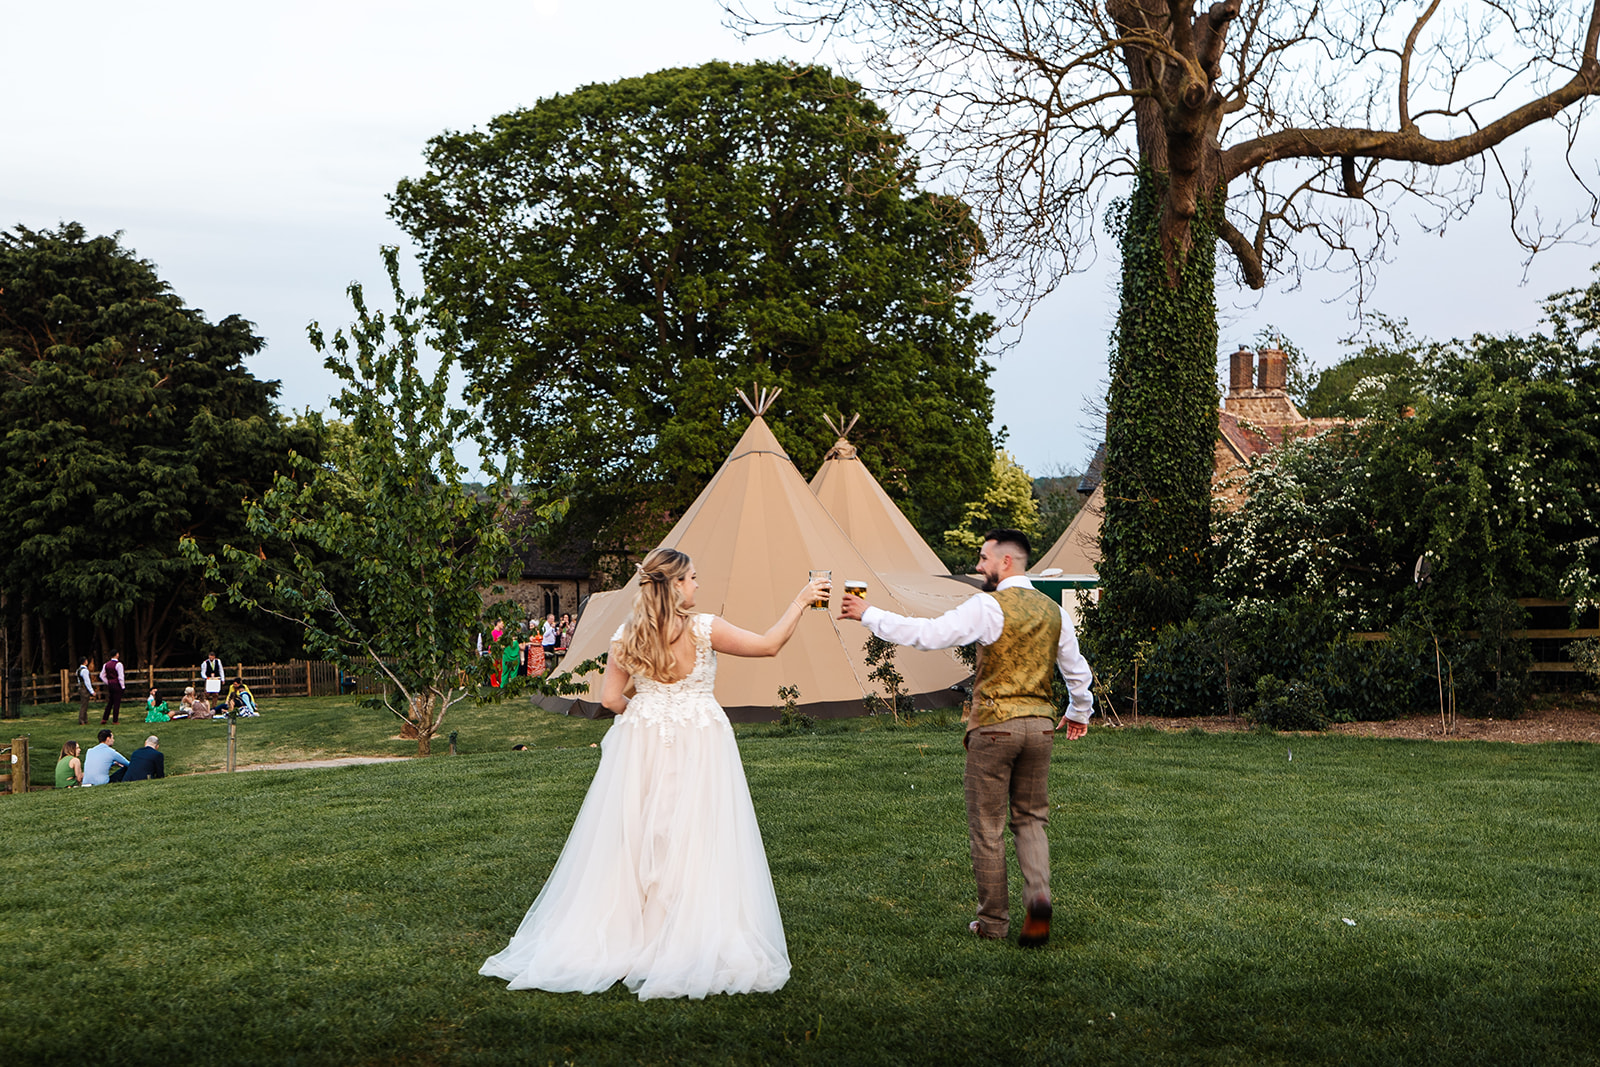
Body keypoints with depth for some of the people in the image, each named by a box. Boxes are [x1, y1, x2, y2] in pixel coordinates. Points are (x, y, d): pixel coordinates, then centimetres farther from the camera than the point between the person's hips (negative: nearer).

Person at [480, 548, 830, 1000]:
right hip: (700, 743, -4)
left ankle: (623, 932, 15)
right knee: (696, 840, 0)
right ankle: (694, 944, 1)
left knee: (635, 838, 10)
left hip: (641, 743, 4)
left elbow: (611, 698, 1)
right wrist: (801, 600, 4)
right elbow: (769, 644, -5)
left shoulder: (627, 636, 0)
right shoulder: (704, 629, -10)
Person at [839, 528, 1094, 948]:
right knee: (1030, 819, 15)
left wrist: (868, 614, -10)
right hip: (1039, 724, 6)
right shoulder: (1053, 610, 9)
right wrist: (1079, 712, 38)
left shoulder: (988, 606, -11)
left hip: (993, 725, -5)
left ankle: (993, 921, 14)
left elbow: (927, 633, -18)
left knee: (987, 827, 6)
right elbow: (1077, 670, 19)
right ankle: (1038, 895, -9)